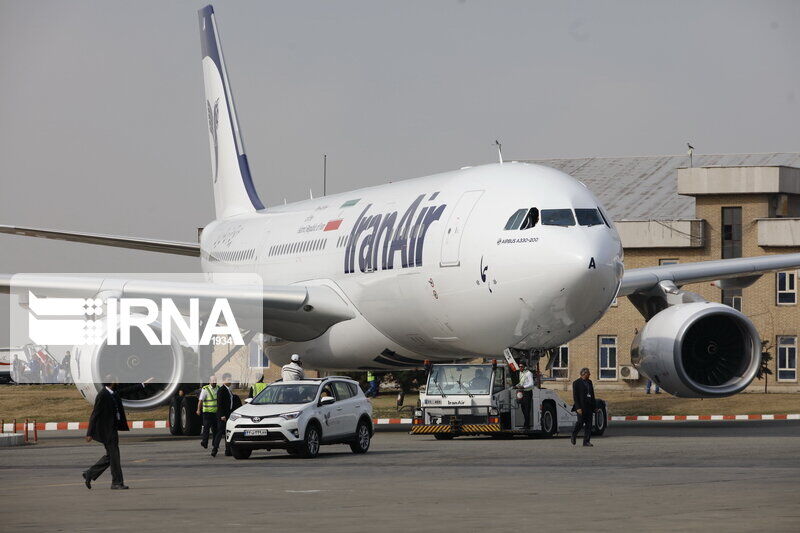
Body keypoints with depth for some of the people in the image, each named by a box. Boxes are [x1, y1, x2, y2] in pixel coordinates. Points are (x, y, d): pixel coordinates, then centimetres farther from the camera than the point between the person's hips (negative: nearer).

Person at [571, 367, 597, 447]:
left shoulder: (589, 382, 15)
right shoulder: (576, 383, -4)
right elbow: (575, 396, -9)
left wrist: (595, 406, 16)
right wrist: (578, 408, -17)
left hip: (589, 406, 6)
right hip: (581, 406, -6)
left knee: (588, 424, 1)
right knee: (580, 422, -7)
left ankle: (586, 441, 3)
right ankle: (573, 437, 16)